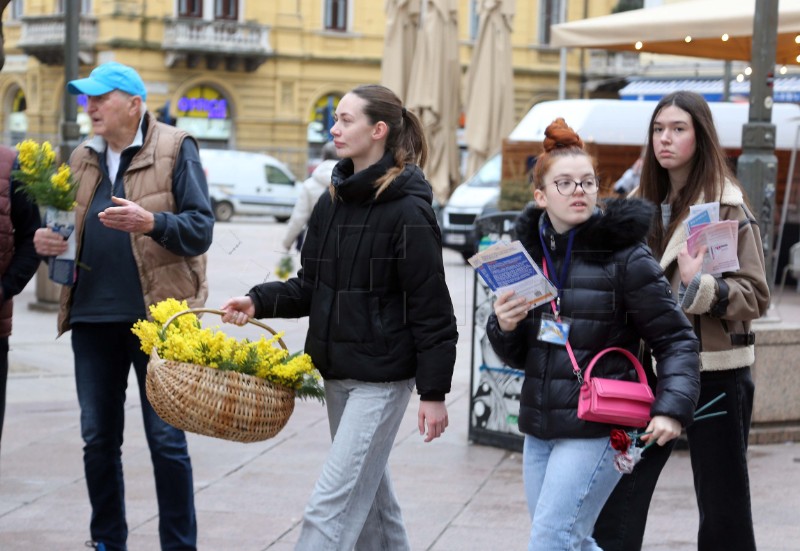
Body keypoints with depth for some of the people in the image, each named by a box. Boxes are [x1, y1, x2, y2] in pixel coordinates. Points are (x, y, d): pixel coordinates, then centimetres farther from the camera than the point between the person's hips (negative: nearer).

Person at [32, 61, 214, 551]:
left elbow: (201, 229, -8)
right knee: (98, 439, 11)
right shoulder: (83, 159, 13)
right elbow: (68, 231, 20)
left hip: (156, 314, -5)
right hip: (93, 317, 5)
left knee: (166, 439, 0)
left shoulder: (174, 149, -3)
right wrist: (46, 241, -3)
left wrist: (150, 223, -25)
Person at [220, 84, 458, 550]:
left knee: (332, 506, -10)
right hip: (338, 372, 8)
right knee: (370, 496, 19)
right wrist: (260, 302, -4)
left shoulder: (407, 211, -14)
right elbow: (311, 286, 14)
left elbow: (432, 309, -14)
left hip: (382, 376, -8)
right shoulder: (333, 203, 9)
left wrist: (434, 393, -15)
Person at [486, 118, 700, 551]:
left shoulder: (626, 257, -9)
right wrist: (503, 327, -8)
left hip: (596, 431, -6)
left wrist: (672, 407, -19)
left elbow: (676, 339, -5)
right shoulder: (528, 251, 8)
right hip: (539, 429, 6)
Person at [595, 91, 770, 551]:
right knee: (616, 511, 2)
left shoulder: (727, 204, -6)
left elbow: (756, 297, -11)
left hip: (714, 371, -5)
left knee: (723, 511, 6)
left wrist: (700, 287, -26)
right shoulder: (643, 203, 11)